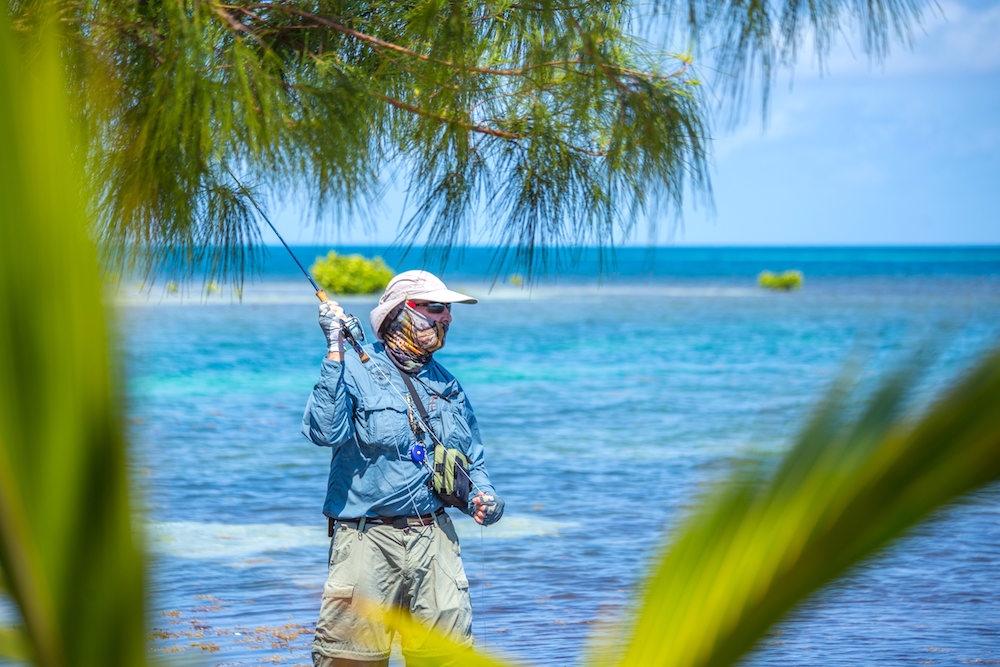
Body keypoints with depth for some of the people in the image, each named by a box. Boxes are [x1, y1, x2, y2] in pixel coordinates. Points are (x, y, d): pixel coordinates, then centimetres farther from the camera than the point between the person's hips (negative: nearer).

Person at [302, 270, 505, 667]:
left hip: (434, 540, 5)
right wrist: (335, 351, -21)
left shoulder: (446, 385, 16)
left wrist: (483, 496, 2)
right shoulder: (354, 370, -3)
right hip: (367, 540, -5)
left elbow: (472, 460, 24)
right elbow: (325, 432, -20)